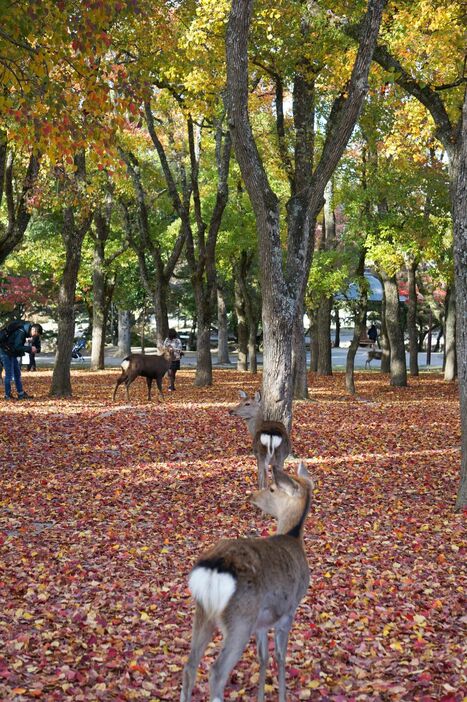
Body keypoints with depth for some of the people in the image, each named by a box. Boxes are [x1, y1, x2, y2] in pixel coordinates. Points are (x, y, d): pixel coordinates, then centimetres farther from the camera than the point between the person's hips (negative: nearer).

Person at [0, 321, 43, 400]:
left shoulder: (24, 332, 10)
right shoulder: (21, 332, -22)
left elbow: (20, 346, 16)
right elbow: (17, 347, -28)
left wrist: (30, 349, 2)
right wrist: (30, 348, -24)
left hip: (11, 354, 10)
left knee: (17, 373, 11)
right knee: (9, 374, -6)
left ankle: (21, 394, 16)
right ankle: (8, 395, 2)